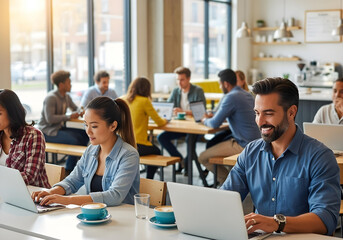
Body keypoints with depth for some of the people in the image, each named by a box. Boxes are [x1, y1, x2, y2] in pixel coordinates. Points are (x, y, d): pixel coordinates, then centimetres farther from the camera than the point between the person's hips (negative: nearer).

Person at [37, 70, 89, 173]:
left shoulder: (66, 96, 10)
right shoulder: (51, 98, -17)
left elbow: (75, 109, 20)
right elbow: (50, 119, -25)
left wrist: (80, 112, -5)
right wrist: (69, 116, -22)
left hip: (59, 128, 9)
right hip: (48, 131, -9)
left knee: (84, 135, -8)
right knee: (75, 140, -26)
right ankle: (68, 171, -12)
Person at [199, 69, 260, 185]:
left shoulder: (231, 97, -17)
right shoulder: (247, 94, 13)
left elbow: (215, 124, -17)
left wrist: (205, 120, 6)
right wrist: (212, 117, 21)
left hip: (243, 145, -10)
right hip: (253, 140, 10)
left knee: (203, 157, -5)